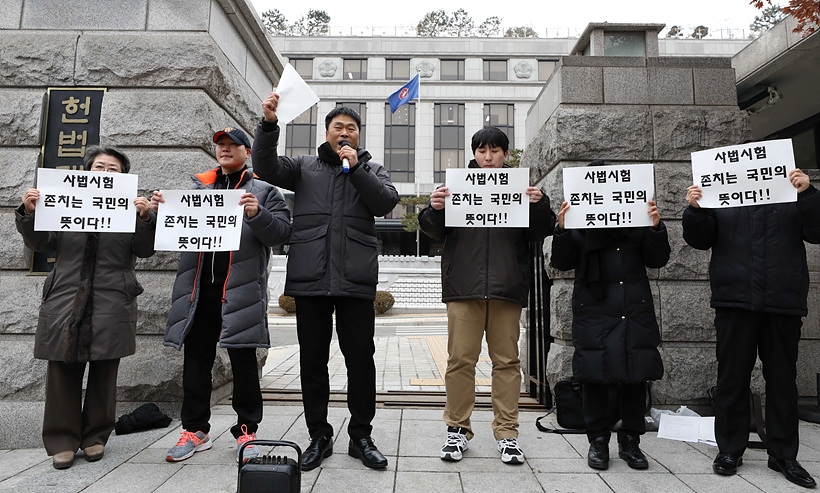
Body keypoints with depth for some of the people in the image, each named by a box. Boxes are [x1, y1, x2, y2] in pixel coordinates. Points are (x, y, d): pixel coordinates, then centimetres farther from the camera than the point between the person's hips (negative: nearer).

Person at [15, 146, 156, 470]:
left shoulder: (130, 208, 5)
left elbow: (144, 250, -3)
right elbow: (40, 243, 9)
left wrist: (145, 218, -19)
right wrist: (29, 213, -7)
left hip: (111, 306, -1)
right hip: (66, 302, 2)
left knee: (103, 373, 7)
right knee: (63, 373, 5)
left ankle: (96, 436, 21)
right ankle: (62, 440, 17)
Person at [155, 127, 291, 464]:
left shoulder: (263, 191, 6)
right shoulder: (198, 187, 17)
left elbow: (282, 233, -4)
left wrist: (257, 215, -22)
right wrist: (162, 209, 0)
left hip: (240, 288, -4)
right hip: (199, 286, 4)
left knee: (243, 360, 4)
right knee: (196, 357, 10)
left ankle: (247, 431, 16)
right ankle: (195, 429, 24)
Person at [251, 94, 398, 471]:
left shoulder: (372, 169, 16)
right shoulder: (305, 167, 16)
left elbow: (387, 202, -1)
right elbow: (266, 167, 1)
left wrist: (356, 168, -7)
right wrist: (269, 123, -10)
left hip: (356, 280, 0)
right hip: (310, 277, 1)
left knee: (360, 358, 3)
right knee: (312, 359, 8)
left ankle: (361, 436, 19)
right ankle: (319, 436, 23)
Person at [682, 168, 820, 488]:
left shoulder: (793, 197, 12)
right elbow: (699, 239, 3)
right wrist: (694, 209, -15)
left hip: (784, 305, 1)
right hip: (735, 303, -1)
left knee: (783, 380, 8)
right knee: (732, 379, 4)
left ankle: (784, 455, 20)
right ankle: (729, 450, 15)